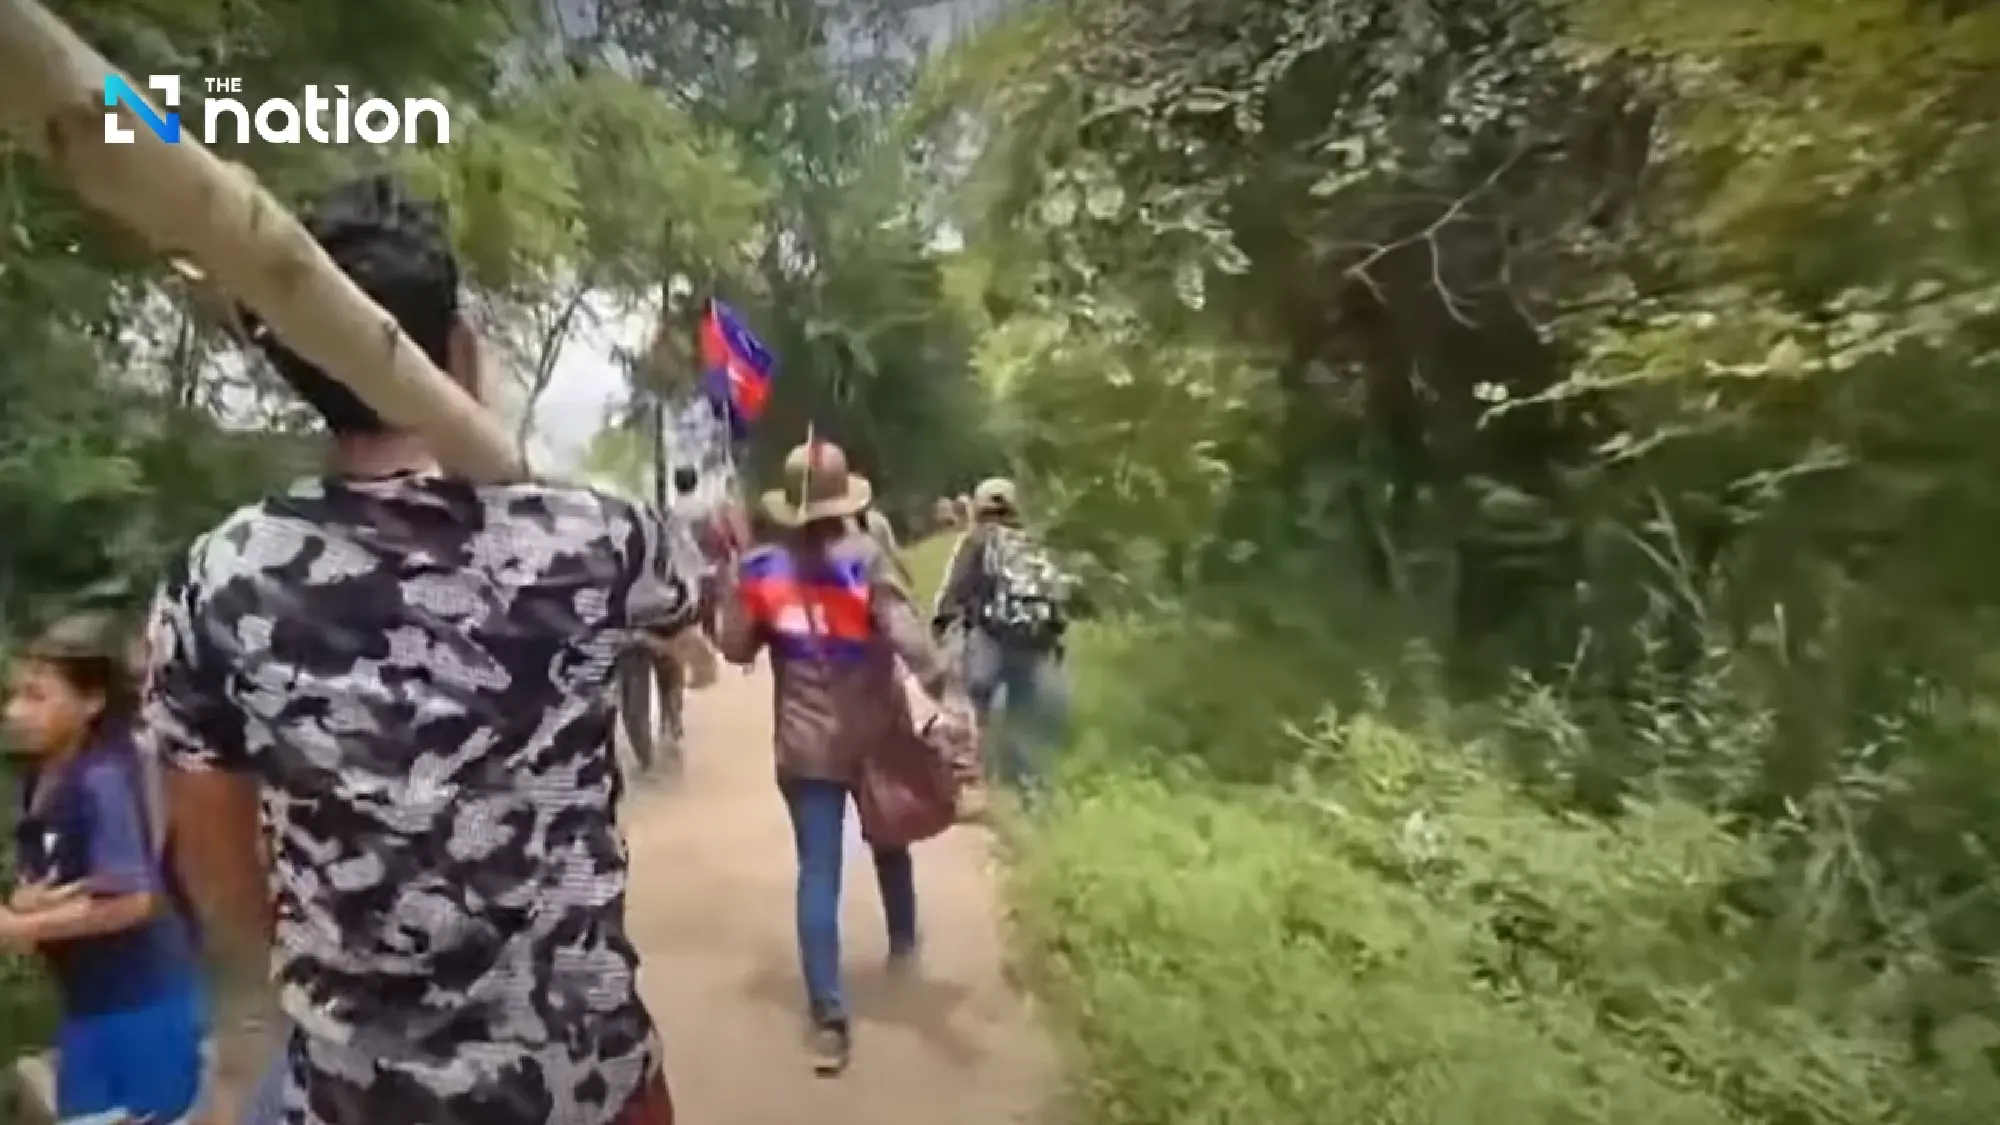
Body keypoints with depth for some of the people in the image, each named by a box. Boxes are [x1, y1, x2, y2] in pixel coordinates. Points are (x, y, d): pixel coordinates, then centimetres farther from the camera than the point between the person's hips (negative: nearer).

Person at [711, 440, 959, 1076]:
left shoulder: (759, 568, -3)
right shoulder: (866, 557, -12)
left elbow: (735, 649, 6)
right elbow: (907, 634, -24)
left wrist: (730, 575, 13)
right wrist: (945, 693, -28)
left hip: (805, 745, 1)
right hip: (877, 736, 0)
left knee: (818, 872, 2)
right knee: (888, 843, 24)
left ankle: (829, 1019, -2)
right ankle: (903, 943, 45)